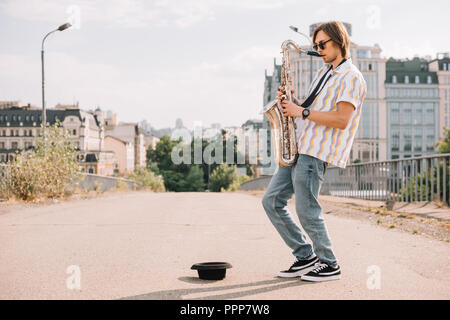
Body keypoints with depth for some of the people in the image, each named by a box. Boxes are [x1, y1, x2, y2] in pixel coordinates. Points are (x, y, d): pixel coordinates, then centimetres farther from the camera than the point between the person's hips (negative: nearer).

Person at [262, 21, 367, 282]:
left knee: (307, 211, -7)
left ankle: (330, 266, 12)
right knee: (272, 201, 6)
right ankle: (306, 257, 13)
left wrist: (302, 112, -17)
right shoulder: (324, 72, 22)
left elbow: (342, 120, -18)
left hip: (315, 153, -9)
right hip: (298, 148, 9)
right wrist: (292, 102, 7)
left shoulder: (351, 77, -7)